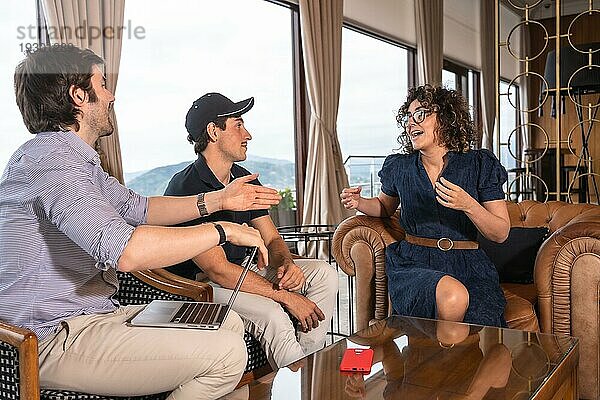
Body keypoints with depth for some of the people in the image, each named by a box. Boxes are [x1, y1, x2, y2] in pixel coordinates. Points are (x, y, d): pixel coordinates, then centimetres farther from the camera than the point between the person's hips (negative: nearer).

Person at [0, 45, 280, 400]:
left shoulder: (77, 159, 15)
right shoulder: (49, 158, -21)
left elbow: (137, 207, 19)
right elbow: (124, 250, -34)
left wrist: (219, 200, 12)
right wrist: (223, 230, -23)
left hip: (95, 314, 10)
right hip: (58, 340, -10)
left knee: (229, 324, 7)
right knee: (226, 353, -20)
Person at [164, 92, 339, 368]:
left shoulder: (245, 180, 6)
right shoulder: (186, 188, -22)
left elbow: (271, 239, 9)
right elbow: (218, 270, -25)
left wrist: (287, 263, -17)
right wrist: (287, 297, -24)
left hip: (241, 273, 9)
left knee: (324, 273, -3)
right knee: (270, 313, -33)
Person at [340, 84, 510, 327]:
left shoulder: (480, 164, 3)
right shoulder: (399, 167, 8)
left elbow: (501, 234, 1)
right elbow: (385, 207, 28)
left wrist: (468, 205, -17)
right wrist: (360, 203, 6)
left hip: (468, 268, 0)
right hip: (413, 264, 1)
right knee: (452, 296, -33)